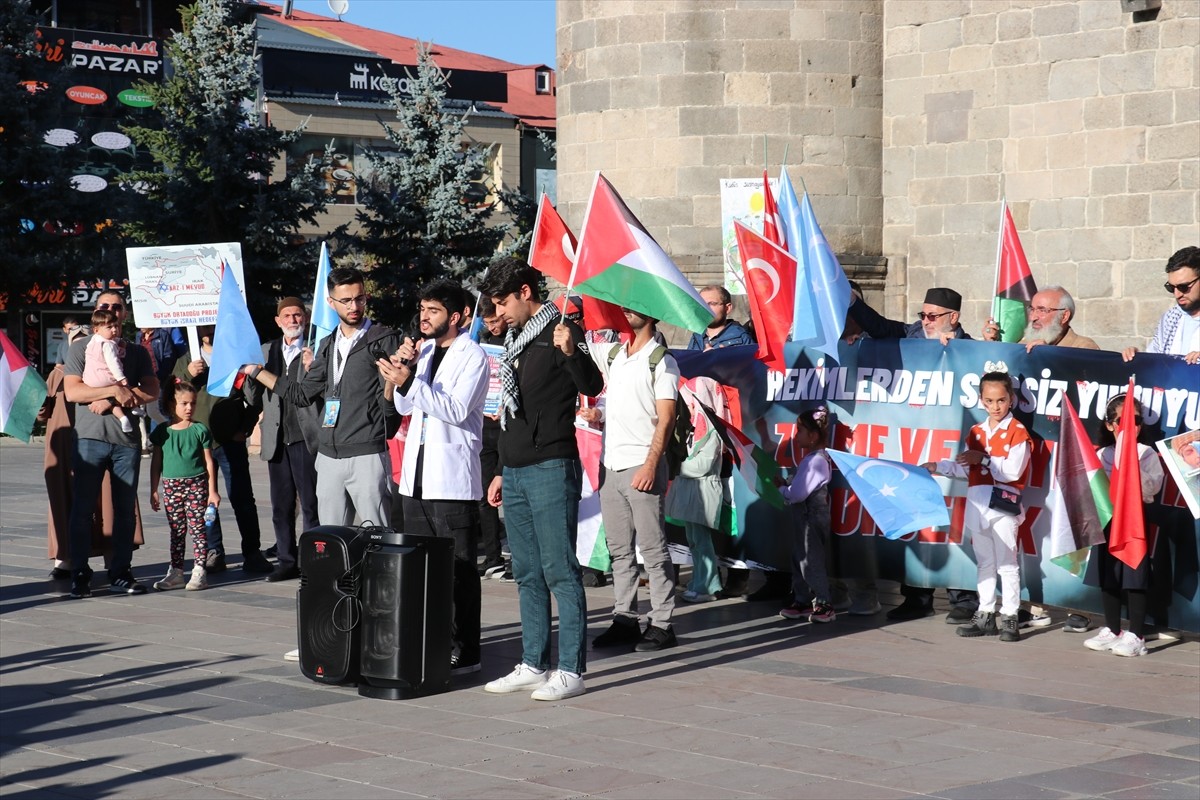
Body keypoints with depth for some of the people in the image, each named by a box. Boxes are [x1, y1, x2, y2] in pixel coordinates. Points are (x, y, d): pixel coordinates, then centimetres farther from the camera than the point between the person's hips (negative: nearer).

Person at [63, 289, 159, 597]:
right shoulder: (80, 349, 8)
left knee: (125, 509, 4)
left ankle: (121, 573, 9)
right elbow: (71, 391, -4)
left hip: (127, 438, 2)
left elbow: (151, 392, 2)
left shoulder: (136, 353, 15)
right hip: (90, 437, -2)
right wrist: (114, 390, -13)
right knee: (83, 508, -4)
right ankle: (80, 575, 0)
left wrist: (112, 401, -10)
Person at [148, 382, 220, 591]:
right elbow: (156, 463, 11)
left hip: (196, 484, -2)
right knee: (176, 530, 8)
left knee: (197, 528, -4)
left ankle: (199, 572, -1)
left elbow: (208, 462, 4)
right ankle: (176, 572, 14)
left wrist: (212, 491, 1)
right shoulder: (162, 432, 6)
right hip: (171, 486, 2)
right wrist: (154, 491, 9)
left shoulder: (200, 430, 1)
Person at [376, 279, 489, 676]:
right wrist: (402, 370, -2)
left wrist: (410, 381, -24)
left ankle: (463, 652, 0)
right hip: (417, 475, 8)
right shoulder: (423, 350, 15)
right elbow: (405, 407, 15)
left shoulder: (472, 356, -7)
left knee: (458, 569, -4)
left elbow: (457, 409, -18)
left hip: (453, 477, -8)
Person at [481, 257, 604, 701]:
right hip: (516, 471, 9)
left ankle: (571, 670, -7)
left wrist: (570, 352, -40)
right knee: (528, 575, 11)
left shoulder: (560, 331, -7)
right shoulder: (516, 340, 18)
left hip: (551, 468, -9)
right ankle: (533, 666, 16)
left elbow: (592, 387, -22)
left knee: (560, 571, -9)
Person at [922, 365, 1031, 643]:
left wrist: (984, 459, -17)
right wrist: (938, 466, 11)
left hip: (1003, 504, -7)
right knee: (984, 562, 12)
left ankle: (1009, 617, 1)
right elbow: (967, 469, 17)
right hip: (977, 503, 7)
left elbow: (1012, 471, -17)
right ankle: (985, 615, 18)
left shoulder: (1018, 432, -7)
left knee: (1006, 563, -3)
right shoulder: (976, 432, 15)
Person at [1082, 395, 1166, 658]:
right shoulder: (1102, 454, 8)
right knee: (1107, 577, 10)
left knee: (1134, 578, -3)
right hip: (1107, 519, 4)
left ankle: (1136, 636, 3)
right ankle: (1112, 631, 22)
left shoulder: (1146, 454, -2)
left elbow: (1153, 486, -14)